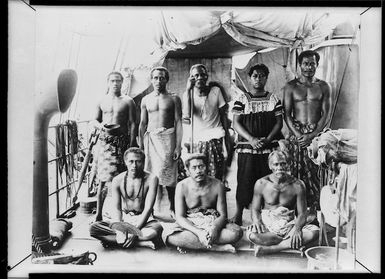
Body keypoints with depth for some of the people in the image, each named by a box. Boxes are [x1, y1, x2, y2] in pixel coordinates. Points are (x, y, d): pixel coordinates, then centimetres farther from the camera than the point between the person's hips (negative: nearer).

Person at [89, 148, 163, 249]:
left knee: (157, 228, -37)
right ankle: (142, 242, -29)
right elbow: (116, 208, -10)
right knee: (93, 228, -23)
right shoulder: (117, 180, -4)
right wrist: (119, 230, -29)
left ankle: (112, 239, -28)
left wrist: (136, 231, -28)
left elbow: (148, 208, -17)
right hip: (123, 219, 3)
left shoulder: (151, 179, -11)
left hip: (143, 219, -2)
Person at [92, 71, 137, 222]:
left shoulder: (128, 101, 4)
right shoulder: (102, 100, 11)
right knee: (103, 178, 2)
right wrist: (101, 126, -8)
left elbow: (132, 124, 1)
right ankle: (98, 213, 10)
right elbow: (95, 120, 17)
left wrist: (132, 146, -7)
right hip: (104, 141, 2)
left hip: (121, 141, -2)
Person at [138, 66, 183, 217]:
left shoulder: (174, 98, 5)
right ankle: (156, 209, 7)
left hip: (168, 136, -2)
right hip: (150, 137, 3)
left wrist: (178, 146, -9)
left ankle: (172, 208, 9)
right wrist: (140, 146, 7)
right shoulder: (146, 100, 13)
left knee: (168, 175, -4)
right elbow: (142, 123, 14)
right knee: (153, 175, 0)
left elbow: (178, 123, 0)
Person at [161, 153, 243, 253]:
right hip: (189, 225, -1)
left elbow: (222, 215, -7)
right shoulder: (182, 186, -10)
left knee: (237, 232, -27)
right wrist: (198, 232, -31)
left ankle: (187, 243, -25)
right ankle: (215, 247, -29)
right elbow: (180, 217, -13)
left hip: (213, 223, 1)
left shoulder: (217, 185, -8)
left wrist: (215, 229, -31)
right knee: (167, 235, -31)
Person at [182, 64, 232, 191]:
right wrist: (188, 89, -18)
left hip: (216, 139, -1)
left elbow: (223, 115, 7)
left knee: (216, 177, -3)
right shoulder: (189, 94, 0)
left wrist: (228, 139, 5)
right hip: (197, 141, 1)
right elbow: (186, 115, -19)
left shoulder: (216, 91, 1)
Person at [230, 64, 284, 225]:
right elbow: (236, 123, -2)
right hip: (247, 147, -1)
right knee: (245, 180, 0)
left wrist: (267, 140, -10)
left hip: (270, 147, 2)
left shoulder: (274, 99, 10)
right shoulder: (242, 100, 4)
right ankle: (238, 214, 10)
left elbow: (279, 122, 6)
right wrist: (251, 139, -15)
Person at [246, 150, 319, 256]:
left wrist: (297, 228, -23)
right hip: (267, 226, -1)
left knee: (314, 231, -27)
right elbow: (255, 209, 4)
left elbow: (302, 214, -2)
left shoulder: (297, 185, -2)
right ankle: (293, 244, -19)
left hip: (288, 226, 1)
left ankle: (267, 249, -26)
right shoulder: (261, 184, -1)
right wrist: (257, 221, -19)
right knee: (251, 234, -34)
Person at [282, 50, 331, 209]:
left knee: (316, 172, -2)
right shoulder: (290, 87, 5)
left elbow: (326, 114, 2)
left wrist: (312, 135, -11)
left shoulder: (323, 87, 7)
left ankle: (316, 208, 6)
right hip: (296, 133, 0)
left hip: (317, 133, 1)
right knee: (295, 172, -1)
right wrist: (298, 135, -12)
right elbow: (287, 115, 0)